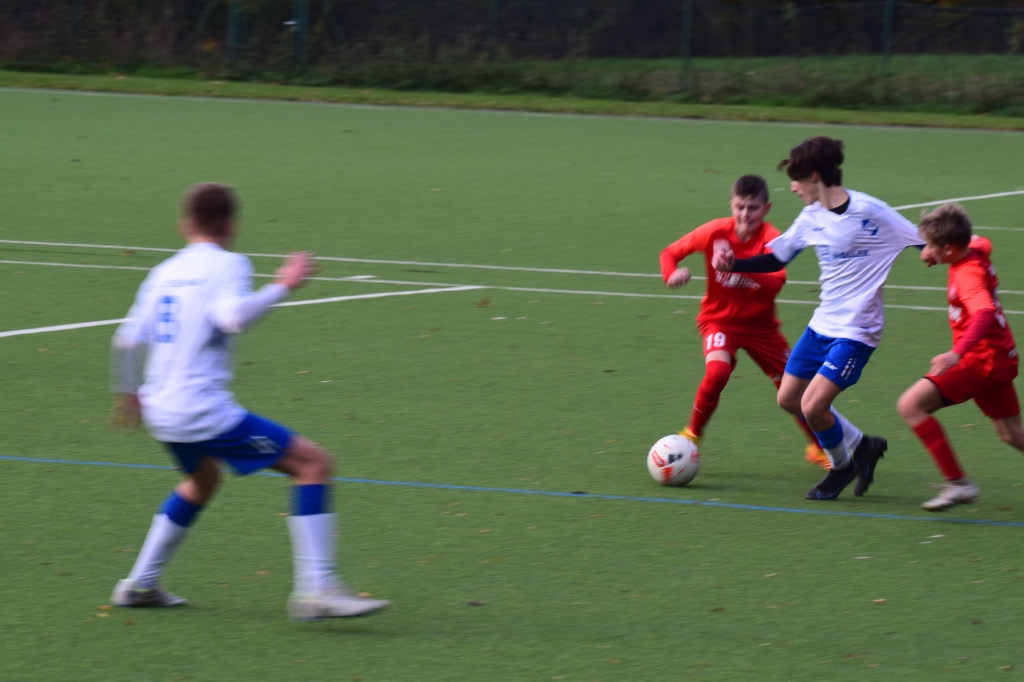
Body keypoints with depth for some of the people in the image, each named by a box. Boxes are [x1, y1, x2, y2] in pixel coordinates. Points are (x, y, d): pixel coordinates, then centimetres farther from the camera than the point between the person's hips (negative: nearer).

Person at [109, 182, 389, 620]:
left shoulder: (164, 273, 14)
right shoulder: (227, 265, -5)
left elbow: (128, 341, 13)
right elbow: (232, 317, -24)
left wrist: (127, 393, 28)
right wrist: (282, 287, -14)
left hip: (160, 413, 8)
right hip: (205, 411, -8)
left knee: (203, 479, 36)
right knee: (315, 464, -5)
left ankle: (140, 584, 36)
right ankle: (316, 588, -16)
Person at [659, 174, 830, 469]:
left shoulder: (771, 239, -20)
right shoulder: (715, 232, -15)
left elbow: (775, 282, -38)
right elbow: (670, 252, -3)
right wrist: (672, 274, -26)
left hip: (760, 325, 1)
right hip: (719, 319, -1)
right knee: (717, 372, -29)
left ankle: (818, 447, 33)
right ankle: (691, 438, -8)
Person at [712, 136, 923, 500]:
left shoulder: (870, 212, -17)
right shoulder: (812, 217, 4)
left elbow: (928, 244, -11)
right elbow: (776, 259, 15)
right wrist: (733, 263, 2)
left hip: (857, 330, -8)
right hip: (822, 323, 8)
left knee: (813, 406, -15)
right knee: (789, 398, 11)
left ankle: (842, 464, 15)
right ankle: (860, 445, 27)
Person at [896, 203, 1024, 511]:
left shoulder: (968, 275, -24)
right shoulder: (977, 248, 2)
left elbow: (985, 313, -42)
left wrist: (957, 353, -55)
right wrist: (935, 252, 15)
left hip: (981, 357, -10)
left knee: (910, 405, -14)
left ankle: (958, 483, -15)